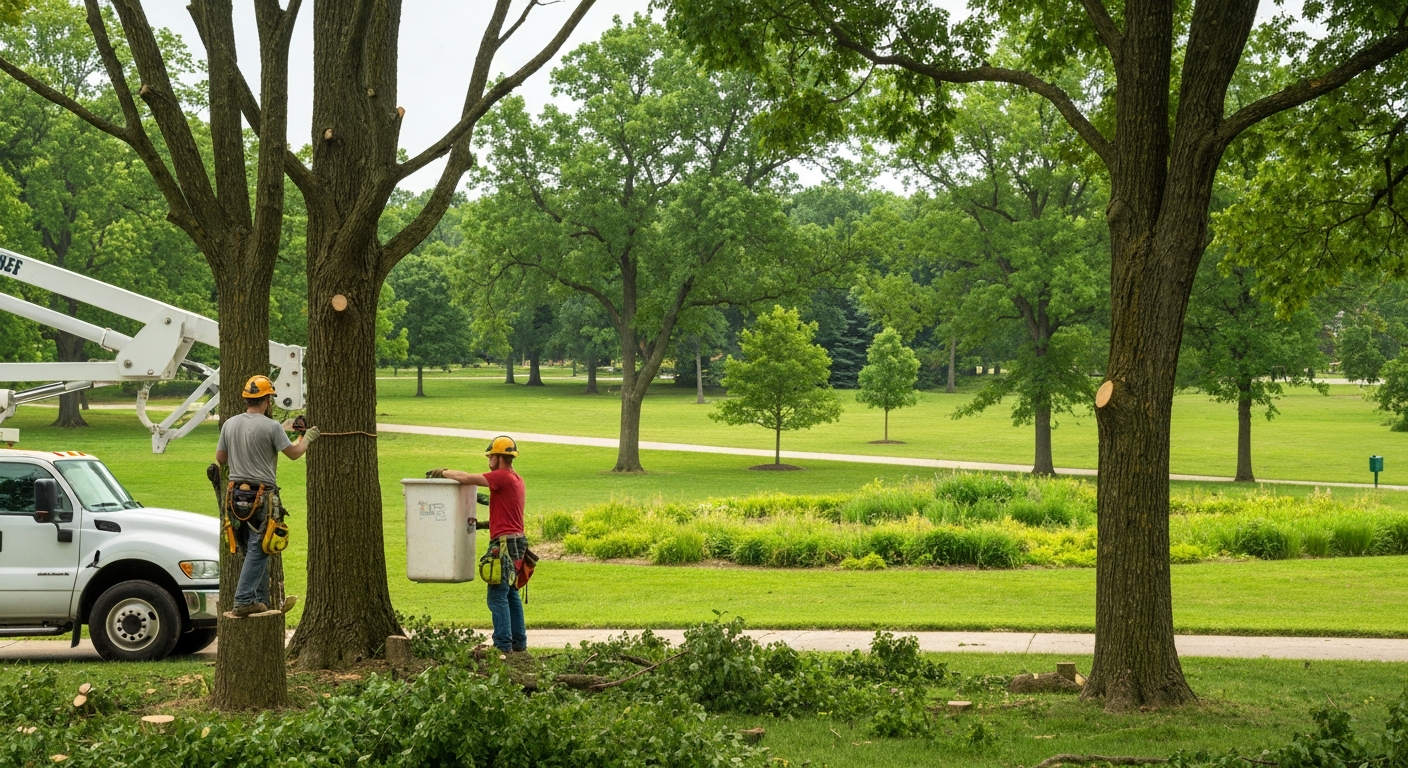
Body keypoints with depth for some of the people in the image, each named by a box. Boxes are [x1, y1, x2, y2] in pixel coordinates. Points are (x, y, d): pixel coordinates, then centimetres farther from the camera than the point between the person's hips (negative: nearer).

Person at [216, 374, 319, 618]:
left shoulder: (229, 424, 6)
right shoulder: (270, 426, -12)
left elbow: (220, 458, 13)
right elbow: (294, 452, -4)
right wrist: (307, 438, 14)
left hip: (237, 495, 6)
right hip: (262, 497, -6)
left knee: (256, 551, 14)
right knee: (258, 550, -5)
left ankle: (261, 601, 17)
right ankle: (243, 602, -12)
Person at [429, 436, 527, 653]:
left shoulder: (502, 476, -13)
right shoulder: (516, 480, 17)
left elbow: (467, 478, -20)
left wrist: (443, 472, -6)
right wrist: (484, 524, 22)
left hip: (504, 543, -10)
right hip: (516, 540, 10)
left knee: (498, 596, -8)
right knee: (511, 594, 15)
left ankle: (503, 644, -9)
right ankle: (519, 641, 17)